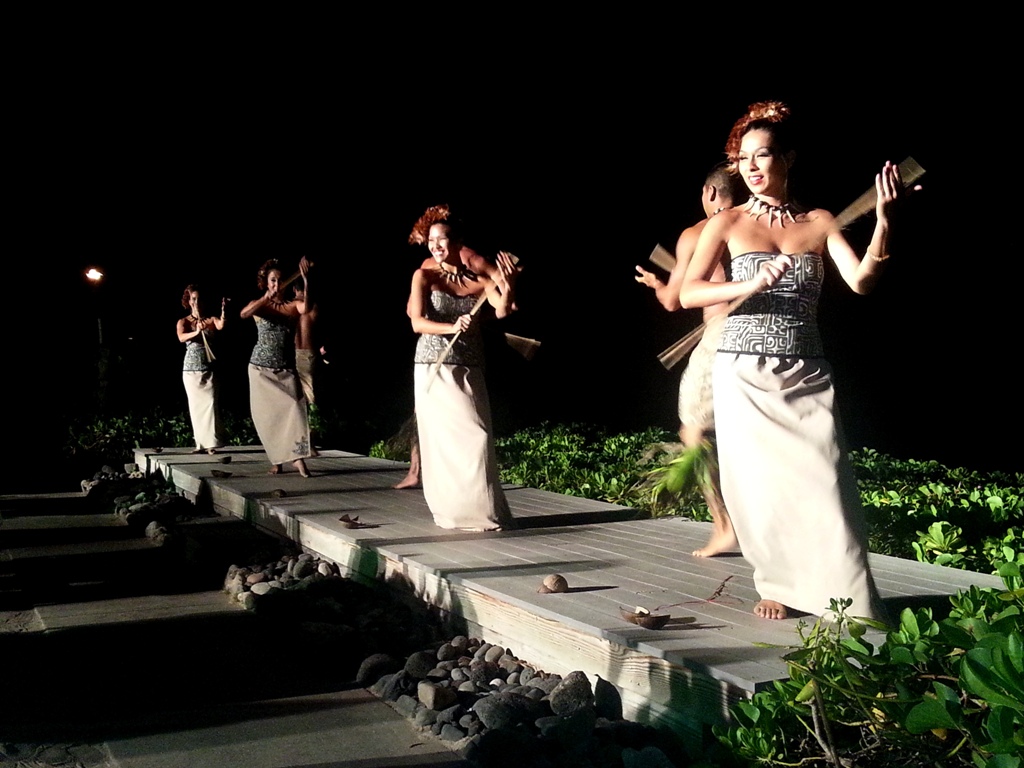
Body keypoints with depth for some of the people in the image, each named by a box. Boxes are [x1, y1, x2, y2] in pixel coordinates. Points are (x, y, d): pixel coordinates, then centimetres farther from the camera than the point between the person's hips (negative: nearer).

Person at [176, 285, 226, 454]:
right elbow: (181, 338, -17)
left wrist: (223, 310, -38)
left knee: (210, 403, -9)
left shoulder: (210, 320, 4)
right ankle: (200, 443, 6)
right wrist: (196, 332, -37)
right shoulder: (183, 322, 3)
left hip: (208, 369, -1)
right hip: (191, 369, 1)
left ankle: (211, 443, -11)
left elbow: (221, 325, -19)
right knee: (196, 406, 3)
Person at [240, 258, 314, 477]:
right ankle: (276, 460, 9)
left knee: (293, 408, -18)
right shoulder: (259, 305, 1)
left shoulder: (292, 306, 1)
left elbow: (307, 307, -23)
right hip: (261, 368, 0)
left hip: (285, 370, 0)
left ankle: (297, 457, -23)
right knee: (267, 414, 1)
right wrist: (266, 298, -33)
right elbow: (244, 314, -21)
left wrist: (306, 281, -37)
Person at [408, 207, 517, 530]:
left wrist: (507, 291, -37)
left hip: (470, 371, 2)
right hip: (434, 368, -2)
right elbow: (417, 323, -12)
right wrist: (451, 328, -29)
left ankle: (479, 510, 7)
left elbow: (502, 311, -15)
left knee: (476, 437, -3)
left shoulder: (478, 281, 2)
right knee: (443, 440, -1)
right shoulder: (424, 276, -1)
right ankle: (454, 512, 8)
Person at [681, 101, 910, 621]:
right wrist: (750, 285, -22)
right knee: (760, 485, 1)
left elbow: (861, 281, -5)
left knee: (824, 484, -8)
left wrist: (883, 219, -18)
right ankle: (780, 586, 19)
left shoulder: (819, 222, 8)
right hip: (744, 376, 0)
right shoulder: (728, 223, 4)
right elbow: (688, 293, -7)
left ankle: (853, 605, 0)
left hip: (807, 377, 1)